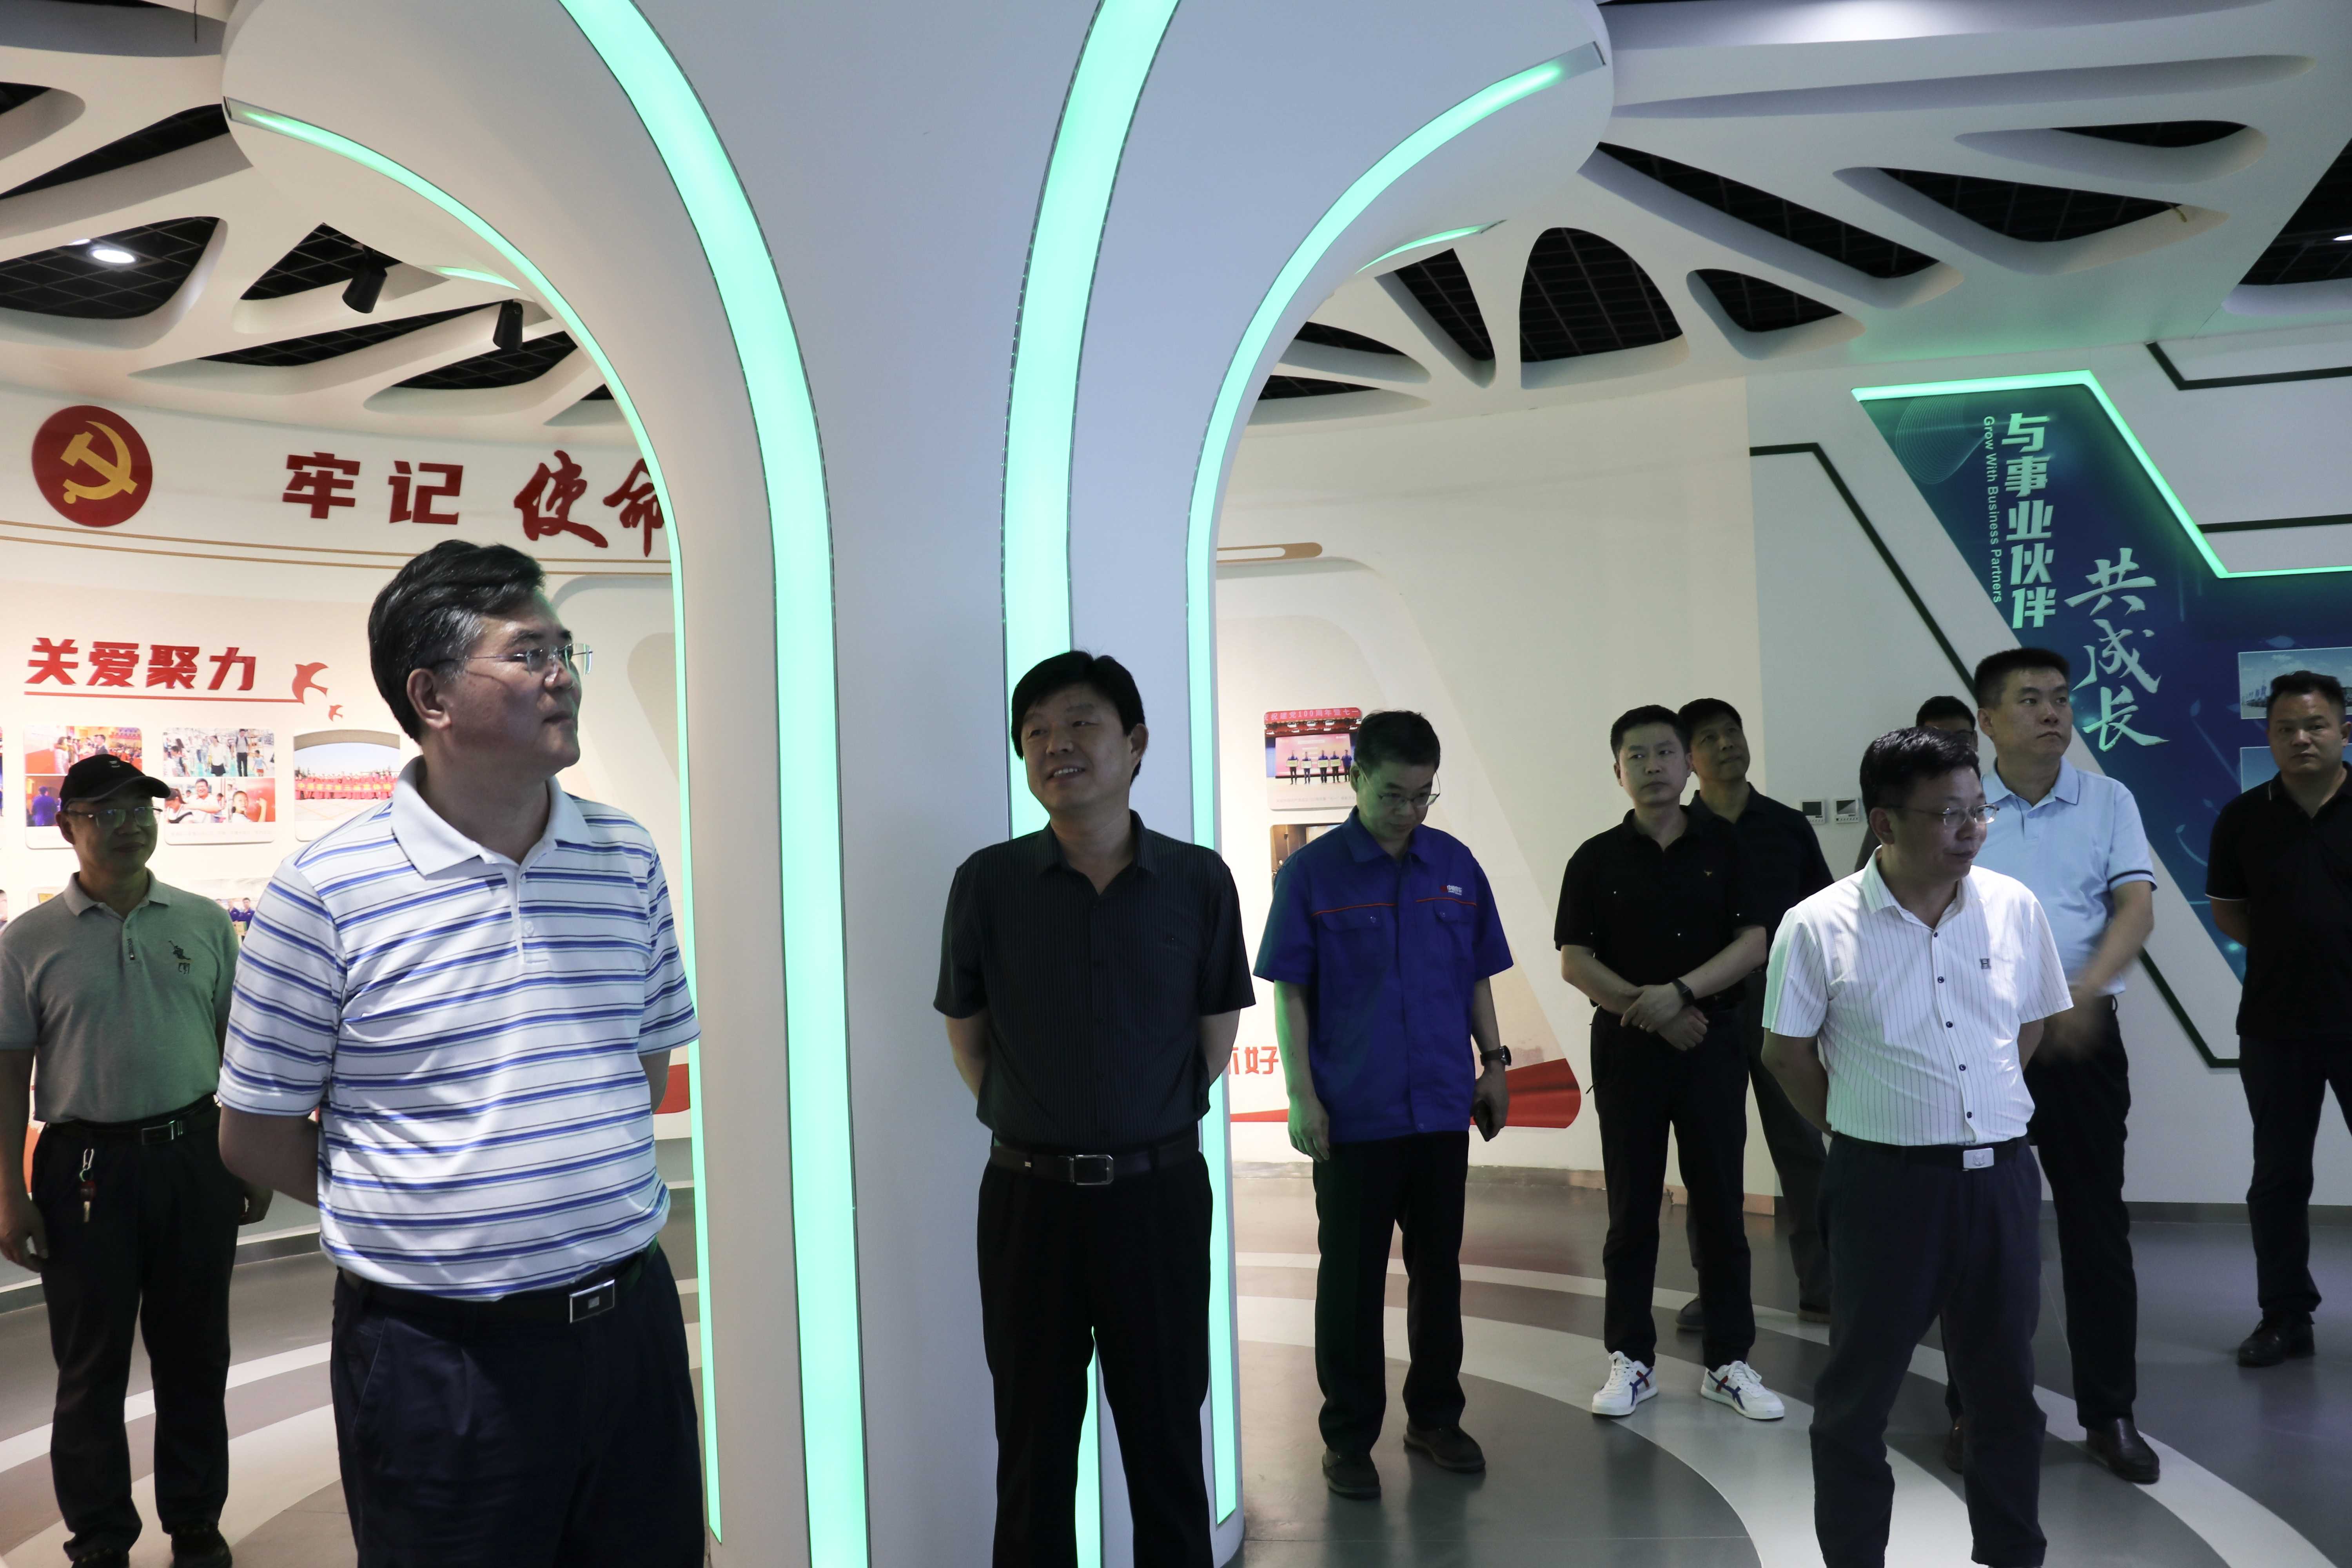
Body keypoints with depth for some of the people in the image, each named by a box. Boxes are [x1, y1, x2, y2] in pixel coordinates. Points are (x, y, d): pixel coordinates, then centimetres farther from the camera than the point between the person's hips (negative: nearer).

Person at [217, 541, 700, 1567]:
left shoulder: (627, 858, 3)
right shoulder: (322, 893, -9)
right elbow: (254, 1135, -1)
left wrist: (591, 1199, 8)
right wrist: (416, 1221, 4)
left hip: (630, 1318, 4)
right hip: (439, 1355, -4)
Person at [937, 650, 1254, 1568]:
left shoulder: (1199, 882, -3)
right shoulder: (988, 883, -3)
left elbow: (1216, 1041, 5)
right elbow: (966, 1041, 6)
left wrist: (1144, 1126, 5)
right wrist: (1038, 1127, 5)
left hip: (1159, 1191, 0)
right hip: (1029, 1195, 0)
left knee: (1166, 1435, 12)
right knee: (1033, 1442, 12)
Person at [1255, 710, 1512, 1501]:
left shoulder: (1455, 865, 4)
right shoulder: (1312, 872, -7)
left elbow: (1478, 978, 12)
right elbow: (1290, 992, -5)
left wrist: (1495, 1062, 7)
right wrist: (1301, 1094, -9)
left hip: (1442, 1107, 4)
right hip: (1352, 1112, -3)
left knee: (1439, 1267, 14)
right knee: (1351, 1278, 6)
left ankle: (1435, 1415, 31)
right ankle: (1349, 1436, 19)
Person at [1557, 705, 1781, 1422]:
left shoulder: (1725, 846, 3)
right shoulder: (1597, 859, 2)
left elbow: (1754, 942, -4)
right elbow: (1574, 961, -3)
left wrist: (1680, 993, -16)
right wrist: (1649, 1012, -12)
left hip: (1713, 1044, 0)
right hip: (1626, 1048, 0)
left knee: (1720, 1204, 5)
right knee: (1632, 1208, 5)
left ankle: (1728, 1361, 16)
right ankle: (1631, 1359, 15)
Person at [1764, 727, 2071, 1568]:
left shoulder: (2015, 906, -1)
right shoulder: (1819, 926, -12)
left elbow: (2030, 1027, 13)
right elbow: (1787, 1053, -2)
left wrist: (1978, 1113, 10)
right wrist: (1866, 1131, 4)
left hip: (2002, 1177, 4)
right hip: (1887, 1183, -3)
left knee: (2006, 1385, 16)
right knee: (1859, 1388, 8)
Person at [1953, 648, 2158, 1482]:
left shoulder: (2109, 802, 3)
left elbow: (2136, 907, -7)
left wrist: (2083, 990, -23)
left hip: (2083, 1035, 1)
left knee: (2097, 1225, 6)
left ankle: (2110, 1412, 20)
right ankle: (1975, 1405, 21)